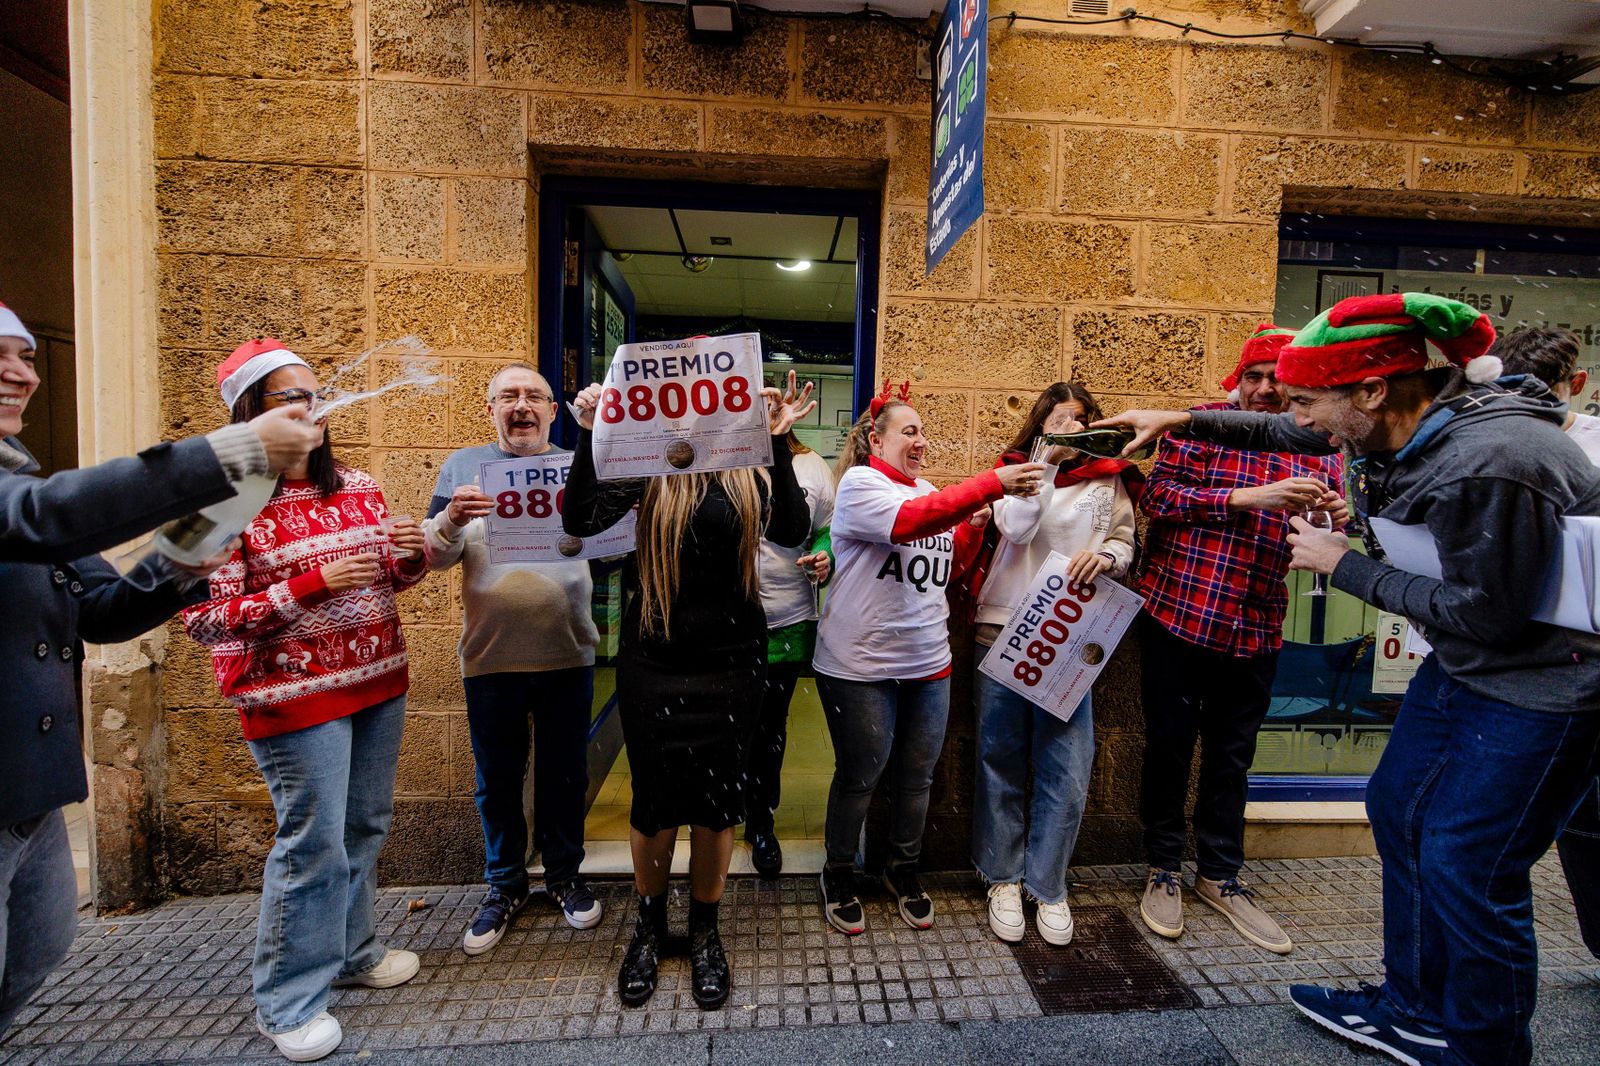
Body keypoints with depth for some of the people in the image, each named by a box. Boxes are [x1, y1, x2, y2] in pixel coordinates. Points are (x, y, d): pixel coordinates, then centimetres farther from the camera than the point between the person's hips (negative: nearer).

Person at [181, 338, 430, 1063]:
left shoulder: (358, 487, 7)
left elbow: (393, 578, 15)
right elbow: (204, 620, -13)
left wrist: (411, 553, -8)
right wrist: (313, 585, -23)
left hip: (378, 683, 6)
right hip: (296, 697, -6)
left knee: (364, 828, 17)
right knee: (314, 843, 3)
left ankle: (350, 950, 39)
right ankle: (288, 1002, 26)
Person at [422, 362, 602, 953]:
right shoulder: (463, 465, 5)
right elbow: (432, 556, 1)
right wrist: (452, 519, -20)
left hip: (567, 653, 0)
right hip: (489, 655, 1)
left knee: (565, 773, 13)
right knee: (497, 778, 14)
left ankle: (564, 873, 35)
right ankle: (504, 885, 35)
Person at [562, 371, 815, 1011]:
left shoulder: (750, 464, 0)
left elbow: (791, 532, -16)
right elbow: (579, 522, -13)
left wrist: (779, 443, -21)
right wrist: (588, 435, -22)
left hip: (731, 656, 1)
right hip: (654, 655, -1)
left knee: (718, 796, 13)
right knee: (654, 797, 12)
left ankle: (704, 930, 37)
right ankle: (649, 924, 40)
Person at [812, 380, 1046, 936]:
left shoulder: (928, 490, 12)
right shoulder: (859, 484, -9)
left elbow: (950, 567, 17)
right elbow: (910, 521, -29)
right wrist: (991, 484, -31)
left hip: (928, 661, 6)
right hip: (861, 665, -6)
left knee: (918, 775, 16)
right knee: (859, 776, 8)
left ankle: (904, 869, 39)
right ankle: (839, 874, 32)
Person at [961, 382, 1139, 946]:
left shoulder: (1108, 481, 10)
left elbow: (1125, 545, 8)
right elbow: (1015, 528, -12)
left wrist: (1106, 555, -15)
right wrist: (1047, 457, -13)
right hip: (1003, 628, -1)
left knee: (1066, 767, 3)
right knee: (1002, 758, 8)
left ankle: (1048, 885, 22)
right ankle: (1003, 878, 25)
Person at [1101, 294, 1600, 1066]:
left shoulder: (1486, 465, -31)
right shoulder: (1401, 422, -5)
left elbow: (1486, 611, -25)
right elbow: (1282, 434, 12)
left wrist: (1345, 567, -17)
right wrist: (1180, 419, 10)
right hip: (1464, 661, 9)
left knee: (1466, 869, -2)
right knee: (1399, 811, 15)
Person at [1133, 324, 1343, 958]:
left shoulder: (1318, 451, 10)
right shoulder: (1202, 424, -2)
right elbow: (1158, 496, -14)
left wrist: (1337, 522, -8)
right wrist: (1250, 498, -20)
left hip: (1256, 631, 4)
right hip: (1178, 614, -3)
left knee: (1232, 756, 16)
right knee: (1169, 746, 8)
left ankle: (1219, 876, 35)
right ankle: (1163, 869, 28)